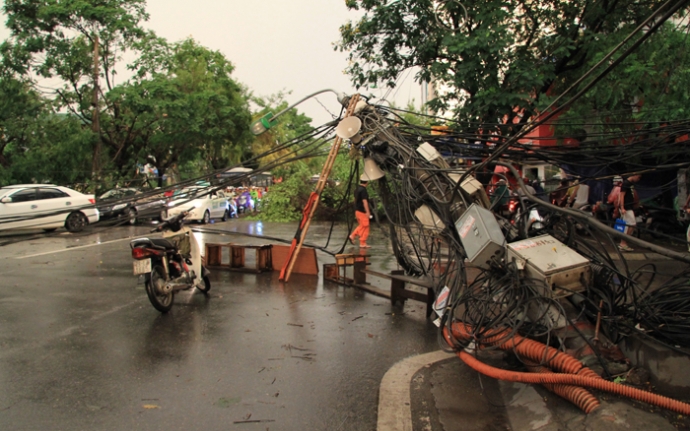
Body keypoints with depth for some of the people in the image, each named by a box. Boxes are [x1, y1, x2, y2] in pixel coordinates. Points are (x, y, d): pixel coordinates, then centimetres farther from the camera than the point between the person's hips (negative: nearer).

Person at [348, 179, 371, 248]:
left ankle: (352, 236, 10)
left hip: (357, 210, 9)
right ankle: (362, 244, 2)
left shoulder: (357, 189, 11)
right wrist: (367, 212, -19)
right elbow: (364, 201, -21)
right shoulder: (363, 190, -17)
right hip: (362, 211, -9)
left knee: (361, 226, 20)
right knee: (365, 227, -1)